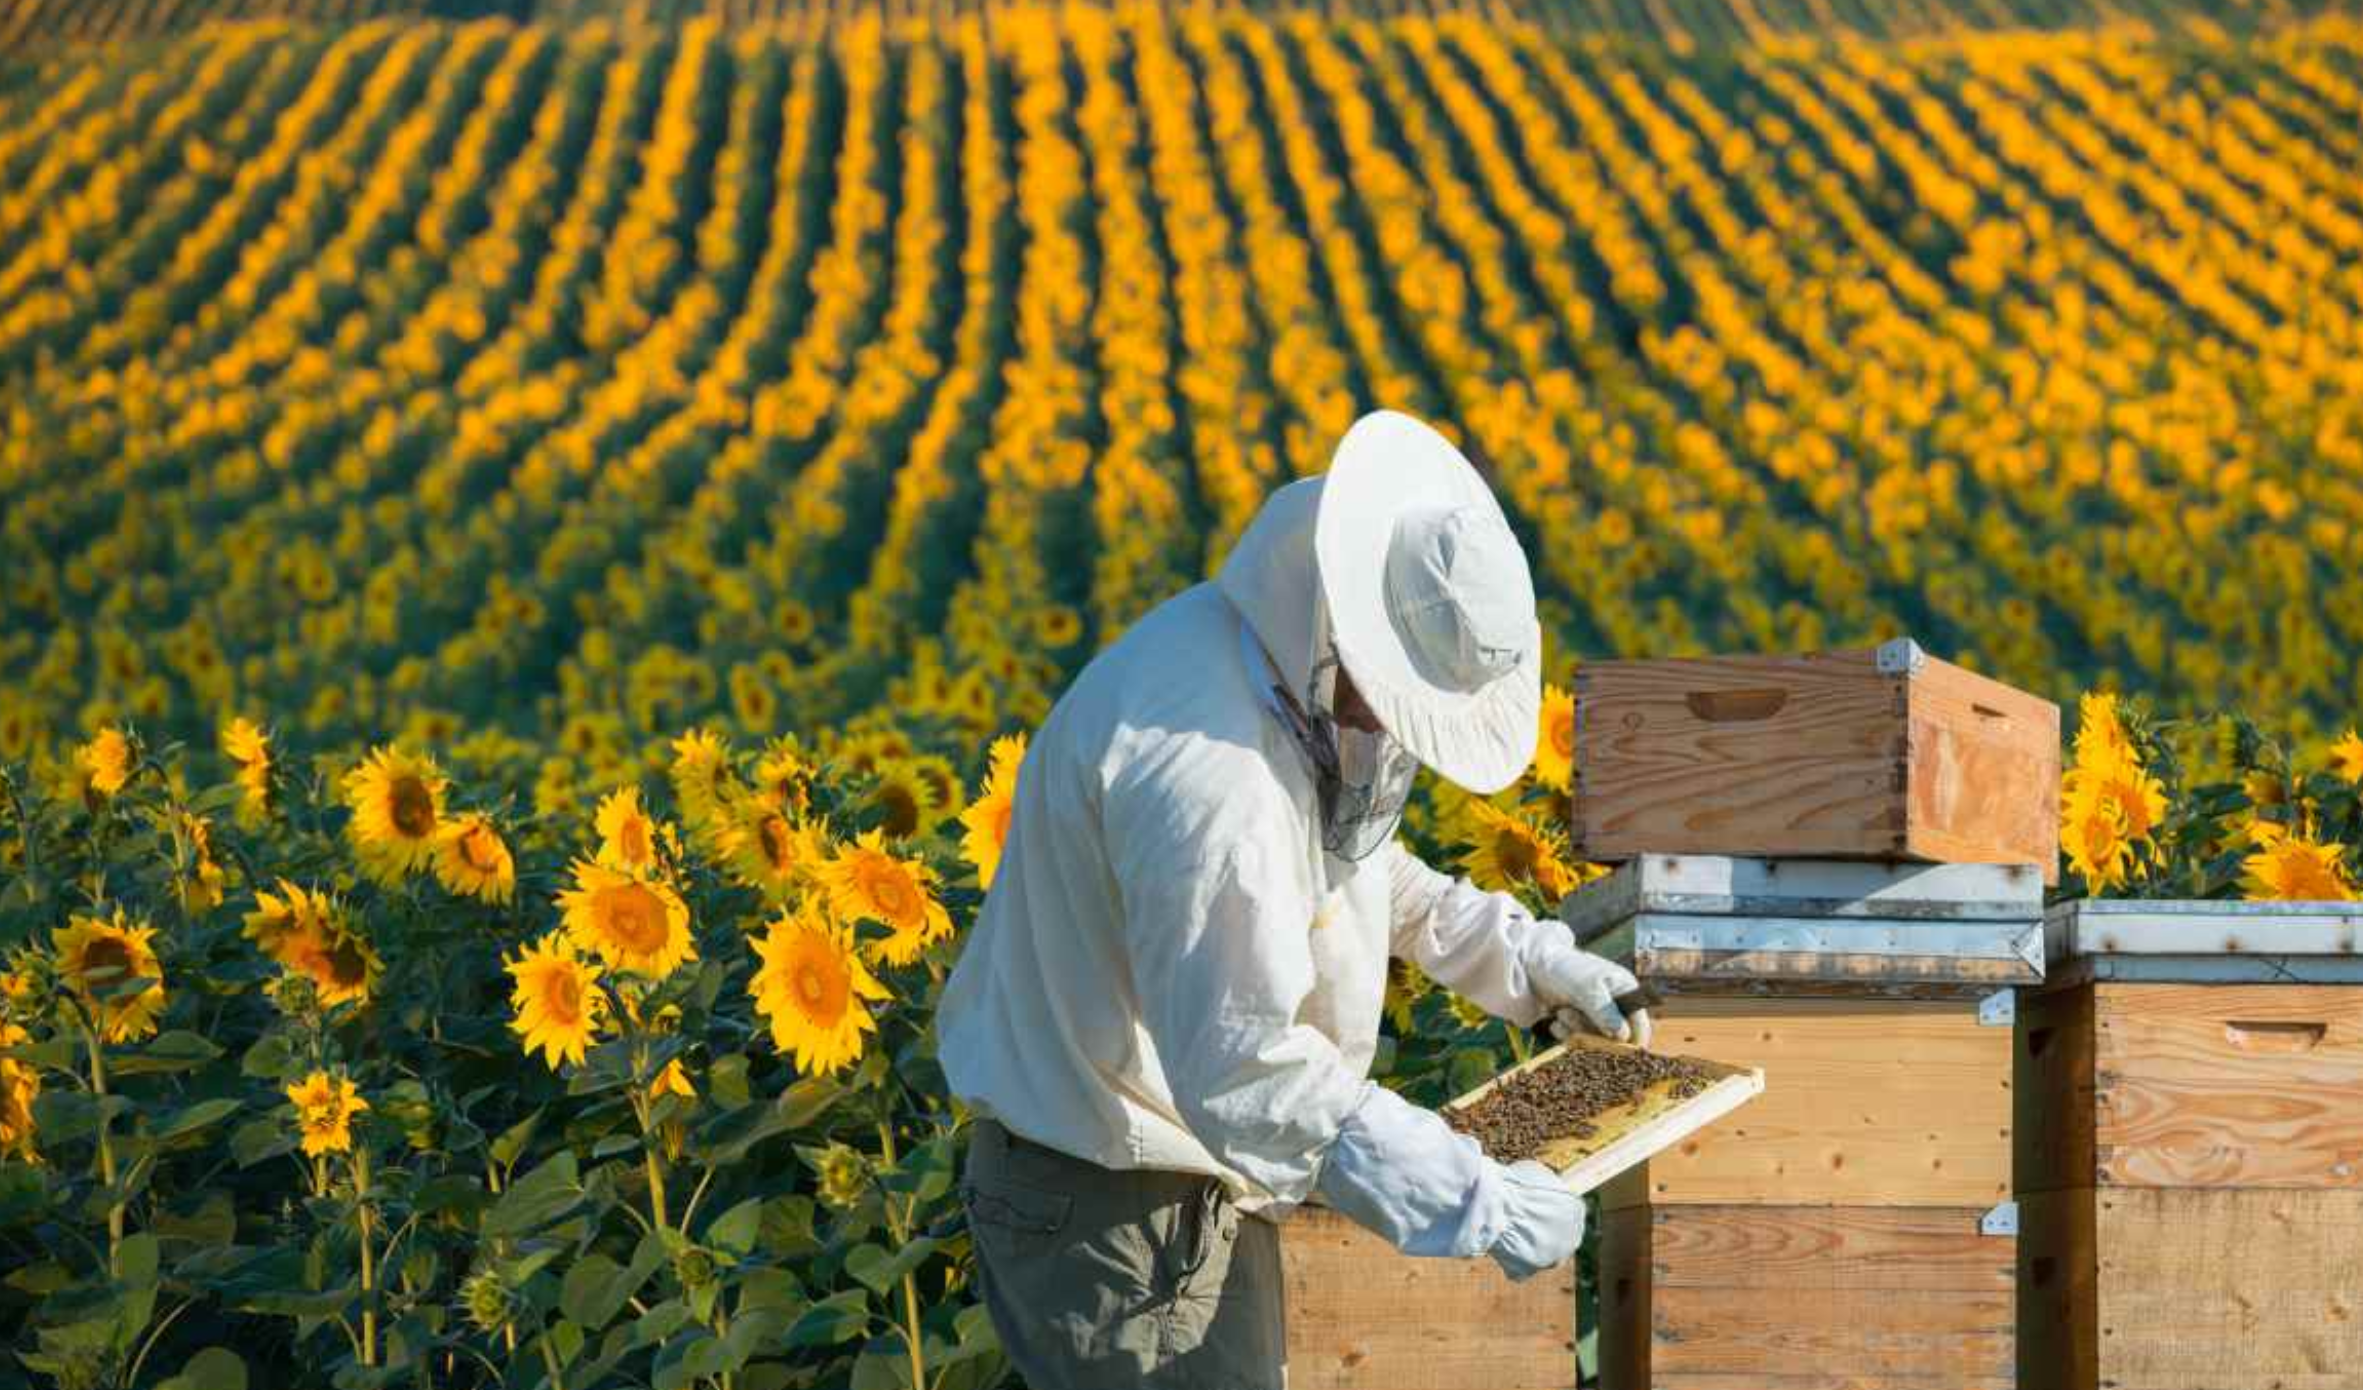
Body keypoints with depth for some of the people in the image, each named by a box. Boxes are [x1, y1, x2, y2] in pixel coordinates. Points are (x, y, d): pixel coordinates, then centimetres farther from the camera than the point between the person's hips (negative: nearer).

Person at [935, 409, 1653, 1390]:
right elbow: (1245, 1072, -34)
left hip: (1199, 1175, 10)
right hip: (1108, 1201, -10)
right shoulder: (1203, 766, -32)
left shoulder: (1287, 661, -1)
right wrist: (1477, 1203, -31)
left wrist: (1518, 955, 12)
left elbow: (1339, 853, 20)